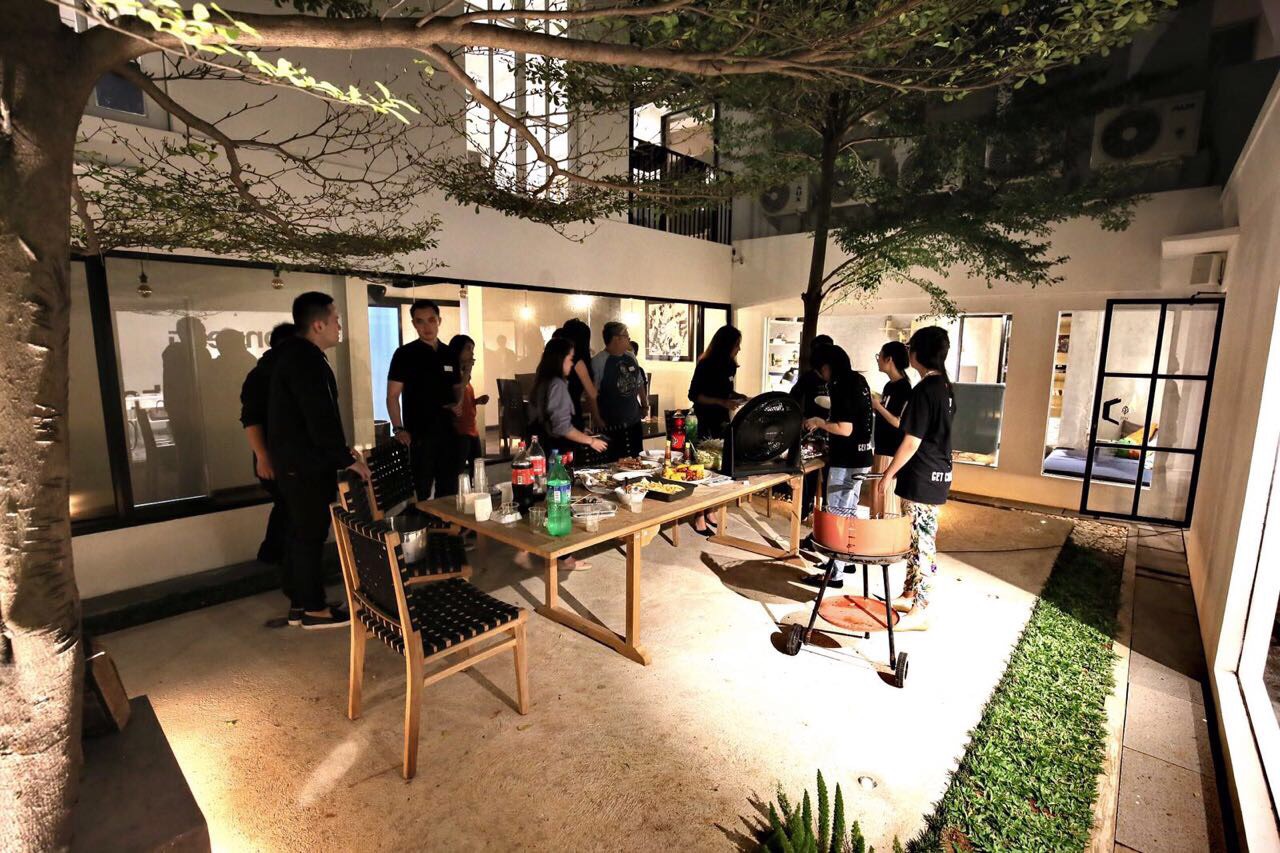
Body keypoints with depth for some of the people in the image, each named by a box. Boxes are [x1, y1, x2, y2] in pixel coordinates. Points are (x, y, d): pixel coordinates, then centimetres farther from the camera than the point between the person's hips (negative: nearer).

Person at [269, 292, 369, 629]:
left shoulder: (295, 355, 13)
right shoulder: (306, 360, -20)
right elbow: (321, 418, -25)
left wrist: (340, 451, 17)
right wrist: (347, 459, -17)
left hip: (295, 460, 10)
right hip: (305, 464, -10)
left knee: (302, 532, 16)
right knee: (312, 534, 0)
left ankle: (299, 604, 27)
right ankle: (314, 608, 13)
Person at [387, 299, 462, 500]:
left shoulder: (449, 354, 10)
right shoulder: (405, 354, -4)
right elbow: (392, 395, -6)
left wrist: (459, 402, 0)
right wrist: (398, 429, -16)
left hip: (447, 431, 5)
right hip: (418, 433, -5)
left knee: (449, 489, 13)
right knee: (420, 491, -1)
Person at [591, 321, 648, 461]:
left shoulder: (630, 358, 8)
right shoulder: (598, 361, -14)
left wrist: (645, 406, 13)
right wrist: (599, 421, -14)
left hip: (635, 422, 7)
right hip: (613, 427, -6)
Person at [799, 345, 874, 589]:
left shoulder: (842, 387, -17)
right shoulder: (858, 380, 11)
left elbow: (845, 429, -22)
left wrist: (819, 422, -9)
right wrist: (826, 422, 15)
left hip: (846, 461, -10)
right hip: (859, 458, 10)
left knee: (836, 516, -4)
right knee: (848, 514, 19)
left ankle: (834, 574, 3)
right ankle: (844, 560, 32)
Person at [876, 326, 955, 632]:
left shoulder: (924, 389, -19)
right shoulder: (946, 386, 10)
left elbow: (911, 442, -20)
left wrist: (888, 474, -12)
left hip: (922, 478, -10)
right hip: (937, 473, 10)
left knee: (922, 542, -1)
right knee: (918, 539, 17)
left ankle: (918, 613, 10)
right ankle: (909, 596, 30)